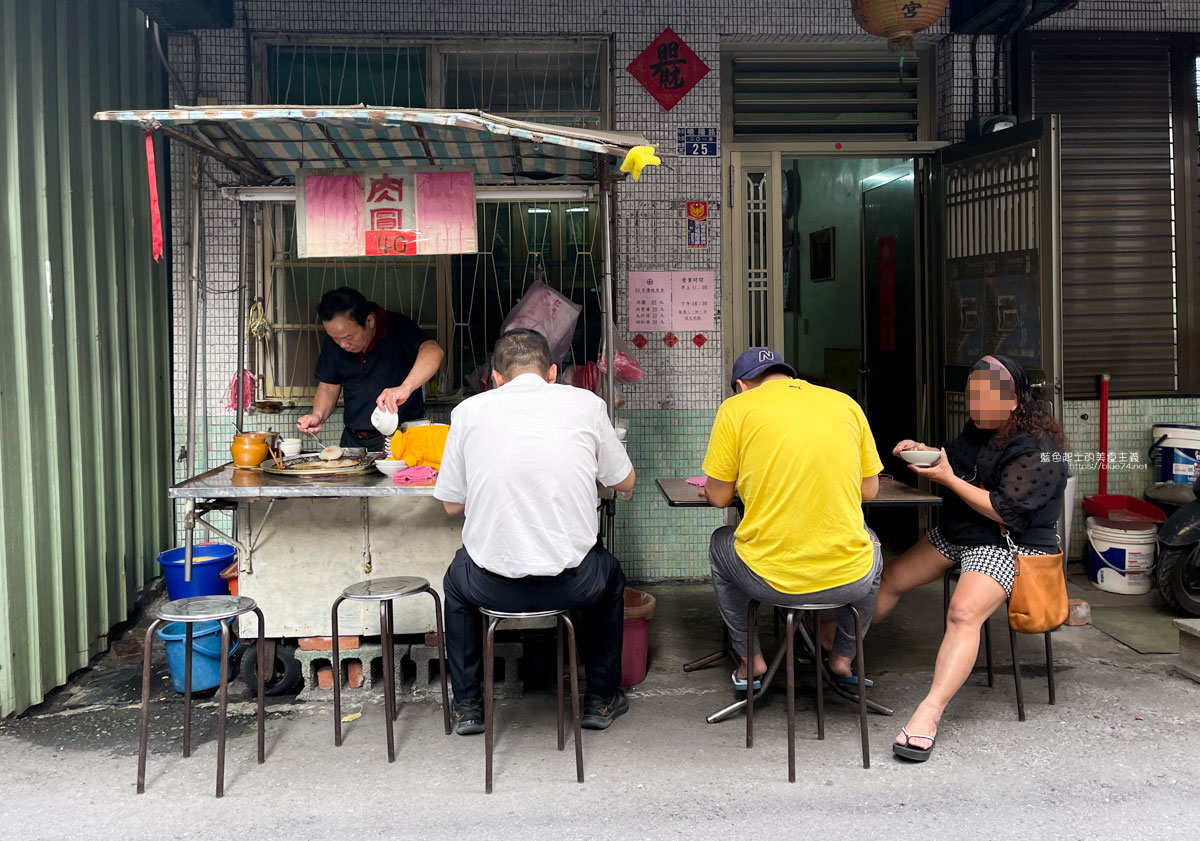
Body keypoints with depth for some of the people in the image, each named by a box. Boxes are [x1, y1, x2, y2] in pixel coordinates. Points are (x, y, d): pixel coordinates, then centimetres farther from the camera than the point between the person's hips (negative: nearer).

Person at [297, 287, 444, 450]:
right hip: (353, 440, 6)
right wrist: (318, 415, -9)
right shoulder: (333, 341, 3)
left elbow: (433, 351, -34)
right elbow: (328, 387, 13)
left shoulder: (398, 327, -14)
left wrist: (406, 388, -50)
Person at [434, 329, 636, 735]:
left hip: (493, 587, 0)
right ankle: (601, 700, 40)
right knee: (610, 575, 35)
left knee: (456, 580, 36)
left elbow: (452, 505, 8)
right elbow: (624, 482, 12)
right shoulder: (586, 403, 1)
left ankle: (467, 705, 39)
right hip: (572, 585, 0)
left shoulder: (469, 410, 1)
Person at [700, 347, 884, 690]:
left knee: (720, 543, 32)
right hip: (851, 580, 3)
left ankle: (751, 659, 38)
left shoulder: (736, 408, -1)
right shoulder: (845, 403, 7)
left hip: (769, 580, -2)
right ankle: (844, 657, 42)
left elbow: (718, 497, 2)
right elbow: (870, 490, 12)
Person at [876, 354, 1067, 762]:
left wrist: (948, 478, -24)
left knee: (964, 612, -32)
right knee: (889, 579, 11)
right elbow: (955, 463, 25)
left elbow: (1006, 512, -26)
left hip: (1007, 544, -9)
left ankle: (929, 713, -35)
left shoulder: (1037, 449, -19)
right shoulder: (979, 429, 7)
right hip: (956, 533, 10)